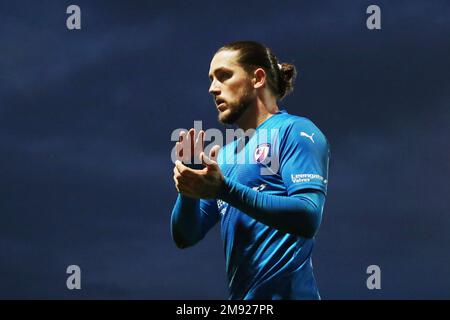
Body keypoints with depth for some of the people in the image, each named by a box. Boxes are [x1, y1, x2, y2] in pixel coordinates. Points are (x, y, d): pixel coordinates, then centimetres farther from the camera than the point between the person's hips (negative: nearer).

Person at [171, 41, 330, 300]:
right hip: (241, 294, 7)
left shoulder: (295, 131, -4)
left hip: (285, 290, -6)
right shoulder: (225, 154, 16)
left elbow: (308, 218, -18)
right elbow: (185, 237, 13)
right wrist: (190, 186, -6)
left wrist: (224, 189, -22)